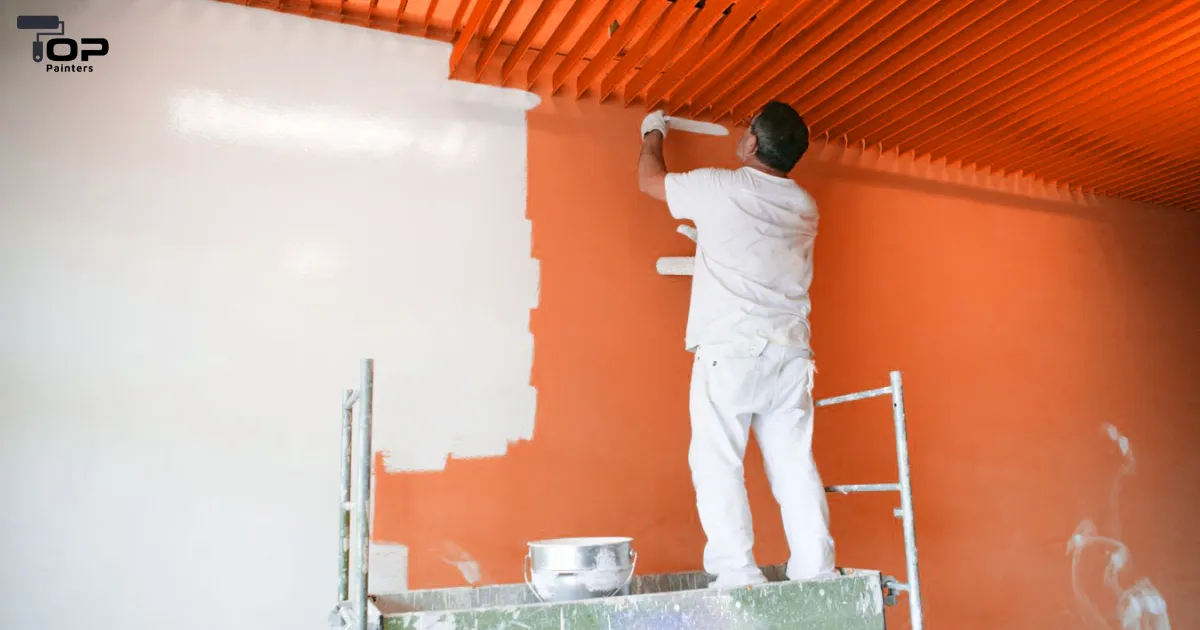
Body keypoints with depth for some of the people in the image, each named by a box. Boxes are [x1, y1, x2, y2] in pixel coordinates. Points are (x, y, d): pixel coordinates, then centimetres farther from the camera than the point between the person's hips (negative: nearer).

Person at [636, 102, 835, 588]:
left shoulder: (719, 189, -4)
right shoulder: (804, 207, 12)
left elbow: (649, 179, 13)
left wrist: (653, 133, 30)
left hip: (729, 352, -5)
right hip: (789, 353, 6)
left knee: (718, 465, -2)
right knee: (794, 465, 6)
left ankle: (737, 575, -4)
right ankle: (815, 571, 7)